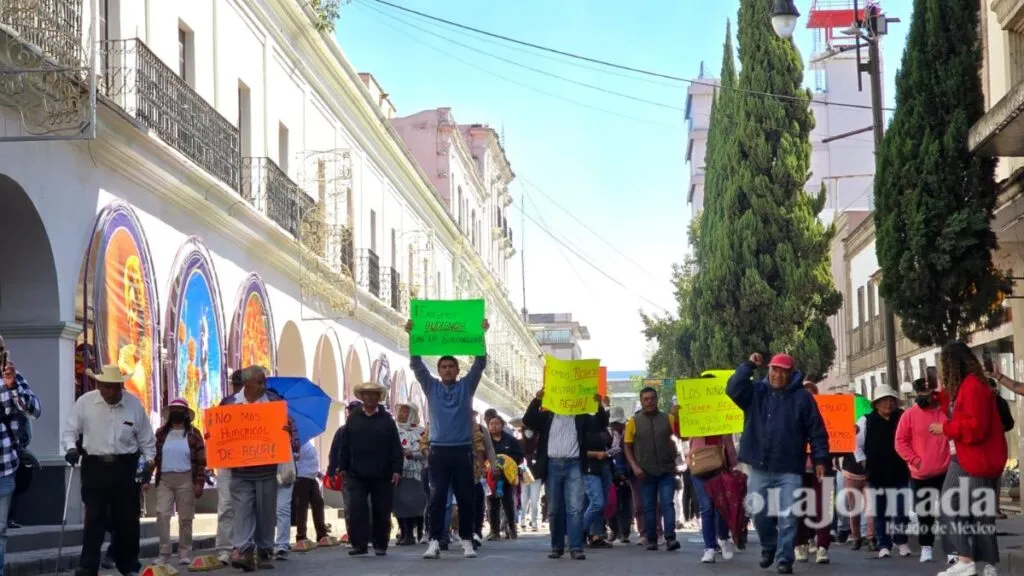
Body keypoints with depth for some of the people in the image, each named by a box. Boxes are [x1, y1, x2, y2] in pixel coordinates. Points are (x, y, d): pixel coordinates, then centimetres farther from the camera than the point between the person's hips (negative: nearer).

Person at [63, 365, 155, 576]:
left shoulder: (134, 404, -2)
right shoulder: (85, 402, -5)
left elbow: (146, 437, 7)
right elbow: (70, 430, 3)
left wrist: (149, 460, 0)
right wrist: (71, 447, -16)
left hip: (125, 467, 1)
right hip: (94, 466, -1)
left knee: (127, 518, 8)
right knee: (94, 518, -5)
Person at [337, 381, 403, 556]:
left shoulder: (387, 420, 3)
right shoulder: (353, 419, 8)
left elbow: (396, 448, -1)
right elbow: (345, 445, 9)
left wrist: (397, 470, -9)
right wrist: (343, 468, 3)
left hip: (382, 475, -1)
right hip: (357, 474, 1)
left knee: (381, 512, 5)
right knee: (357, 509, -8)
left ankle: (380, 545, 16)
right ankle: (359, 544, -7)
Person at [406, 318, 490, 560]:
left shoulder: (467, 386, 8)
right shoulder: (431, 387, 9)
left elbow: (480, 363, -1)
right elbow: (416, 364, 1)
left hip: (462, 450, 0)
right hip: (438, 450, 0)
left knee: (465, 498, 3)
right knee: (437, 498, -2)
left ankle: (467, 541, 9)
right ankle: (435, 541, -2)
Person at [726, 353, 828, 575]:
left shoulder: (802, 397, 0)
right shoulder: (756, 392, 7)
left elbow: (817, 431, 1)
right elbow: (733, 389, -11)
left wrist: (820, 459, -4)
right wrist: (749, 365, -9)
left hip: (789, 470, -2)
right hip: (759, 468, 2)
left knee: (787, 517, -3)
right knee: (759, 514, 9)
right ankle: (768, 547, 33)